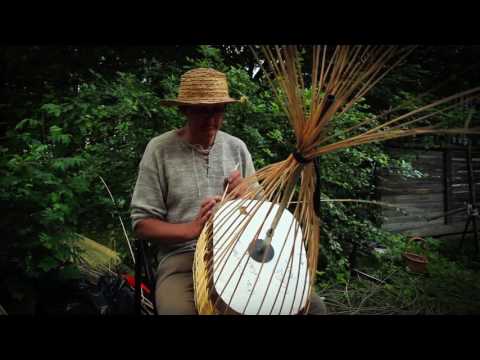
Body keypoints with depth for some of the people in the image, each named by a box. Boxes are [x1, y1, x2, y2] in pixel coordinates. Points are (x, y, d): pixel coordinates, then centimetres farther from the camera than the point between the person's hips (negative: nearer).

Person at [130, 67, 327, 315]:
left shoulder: (237, 147, 9)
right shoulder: (160, 150, -2)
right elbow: (142, 223, -2)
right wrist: (191, 229, -19)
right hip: (183, 260, -3)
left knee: (313, 305, -13)